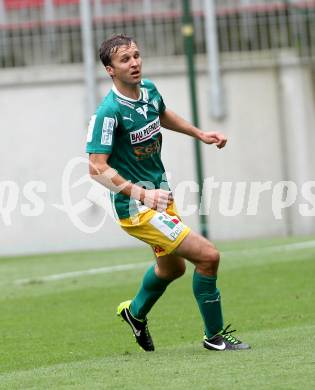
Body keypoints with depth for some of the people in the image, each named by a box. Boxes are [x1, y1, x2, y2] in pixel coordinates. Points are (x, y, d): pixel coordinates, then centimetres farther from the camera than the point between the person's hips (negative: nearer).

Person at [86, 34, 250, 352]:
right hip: (136, 207, -9)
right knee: (207, 255, -16)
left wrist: (200, 134, 21)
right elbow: (97, 168, -26)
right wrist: (142, 194, -33)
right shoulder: (109, 112, -24)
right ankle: (214, 336, 1)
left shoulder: (149, 90, 0)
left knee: (172, 267, 29)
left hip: (159, 195, 9)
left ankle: (136, 312, 57)